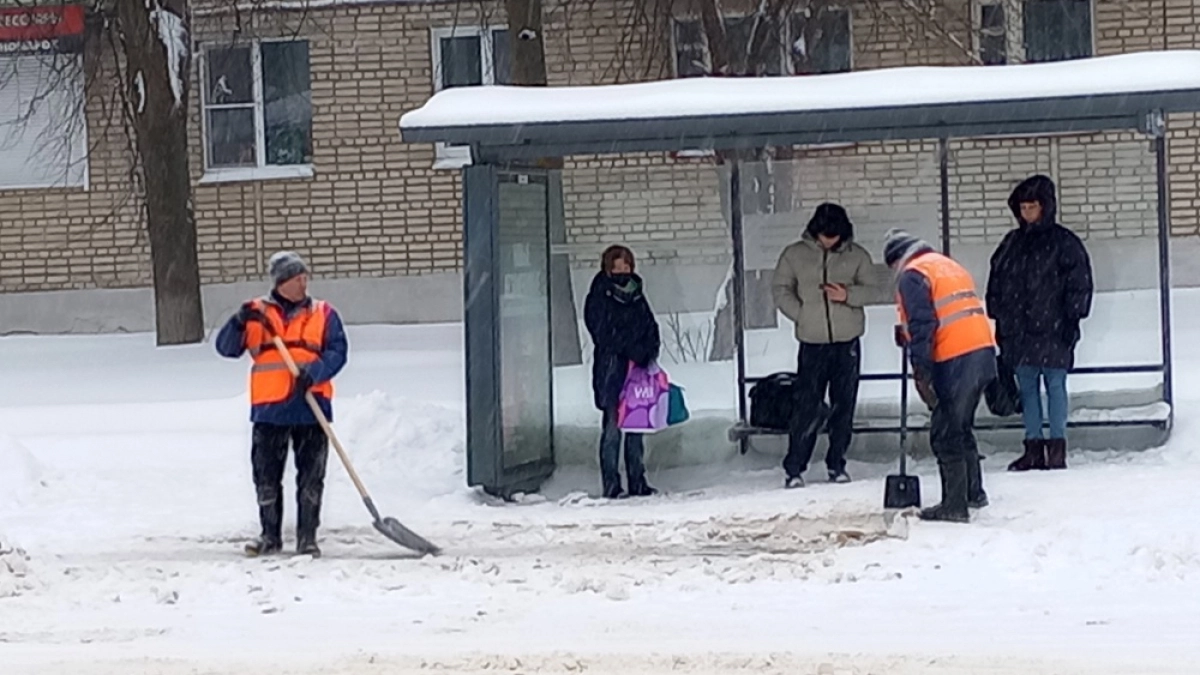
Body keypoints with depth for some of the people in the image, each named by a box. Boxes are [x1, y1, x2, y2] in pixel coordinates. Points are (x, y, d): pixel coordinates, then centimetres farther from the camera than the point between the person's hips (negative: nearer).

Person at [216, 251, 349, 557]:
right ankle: (270, 535, 18)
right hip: (269, 408, 1)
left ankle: (307, 537, 10)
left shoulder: (323, 314, 7)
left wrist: (315, 371, -19)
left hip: (311, 407, -1)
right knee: (266, 477, 6)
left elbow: (337, 351, -1)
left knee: (311, 478, 1)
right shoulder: (258, 313, 8)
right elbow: (226, 348, 3)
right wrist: (239, 323, -16)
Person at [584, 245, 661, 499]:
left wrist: (648, 352, -7)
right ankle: (611, 486, -5)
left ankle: (637, 483, 13)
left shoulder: (637, 298, 15)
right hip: (612, 372, -5)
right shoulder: (599, 300, -2)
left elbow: (651, 330, 13)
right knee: (612, 429, -7)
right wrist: (634, 351, -15)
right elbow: (604, 336, -11)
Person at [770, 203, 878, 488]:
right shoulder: (795, 255, 2)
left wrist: (848, 296, -14)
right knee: (807, 406, -6)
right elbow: (780, 288, 7)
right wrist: (801, 314, -4)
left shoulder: (857, 256, 4)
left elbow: (869, 289, 5)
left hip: (847, 341, 2)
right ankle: (794, 467, -1)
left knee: (844, 405, 6)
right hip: (812, 342, -2)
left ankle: (837, 464, 17)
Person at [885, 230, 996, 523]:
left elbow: (922, 325, -15)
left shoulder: (912, 275, -5)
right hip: (983, 350, 9)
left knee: (945, 434, -5)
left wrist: (922, 374, -18)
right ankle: (973, 492, 33)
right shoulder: (950, 266, 23)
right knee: (962, 427, 23)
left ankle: (955, 505, -6)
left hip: (955, 361, -9)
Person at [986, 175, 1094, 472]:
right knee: (1027, 388, 7)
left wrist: (1071, 320, -9)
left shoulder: (1063, 242, -1)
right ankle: (1033, 448, 12)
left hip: (1052, 330, -5)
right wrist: (999, 319, 14)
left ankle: (1057, 448, 1)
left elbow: (1080, 283, -3)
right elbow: (996, 283, 18)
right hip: (1018, 330, 5)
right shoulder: (1012, 243, 13)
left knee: (1055, 386, -3)